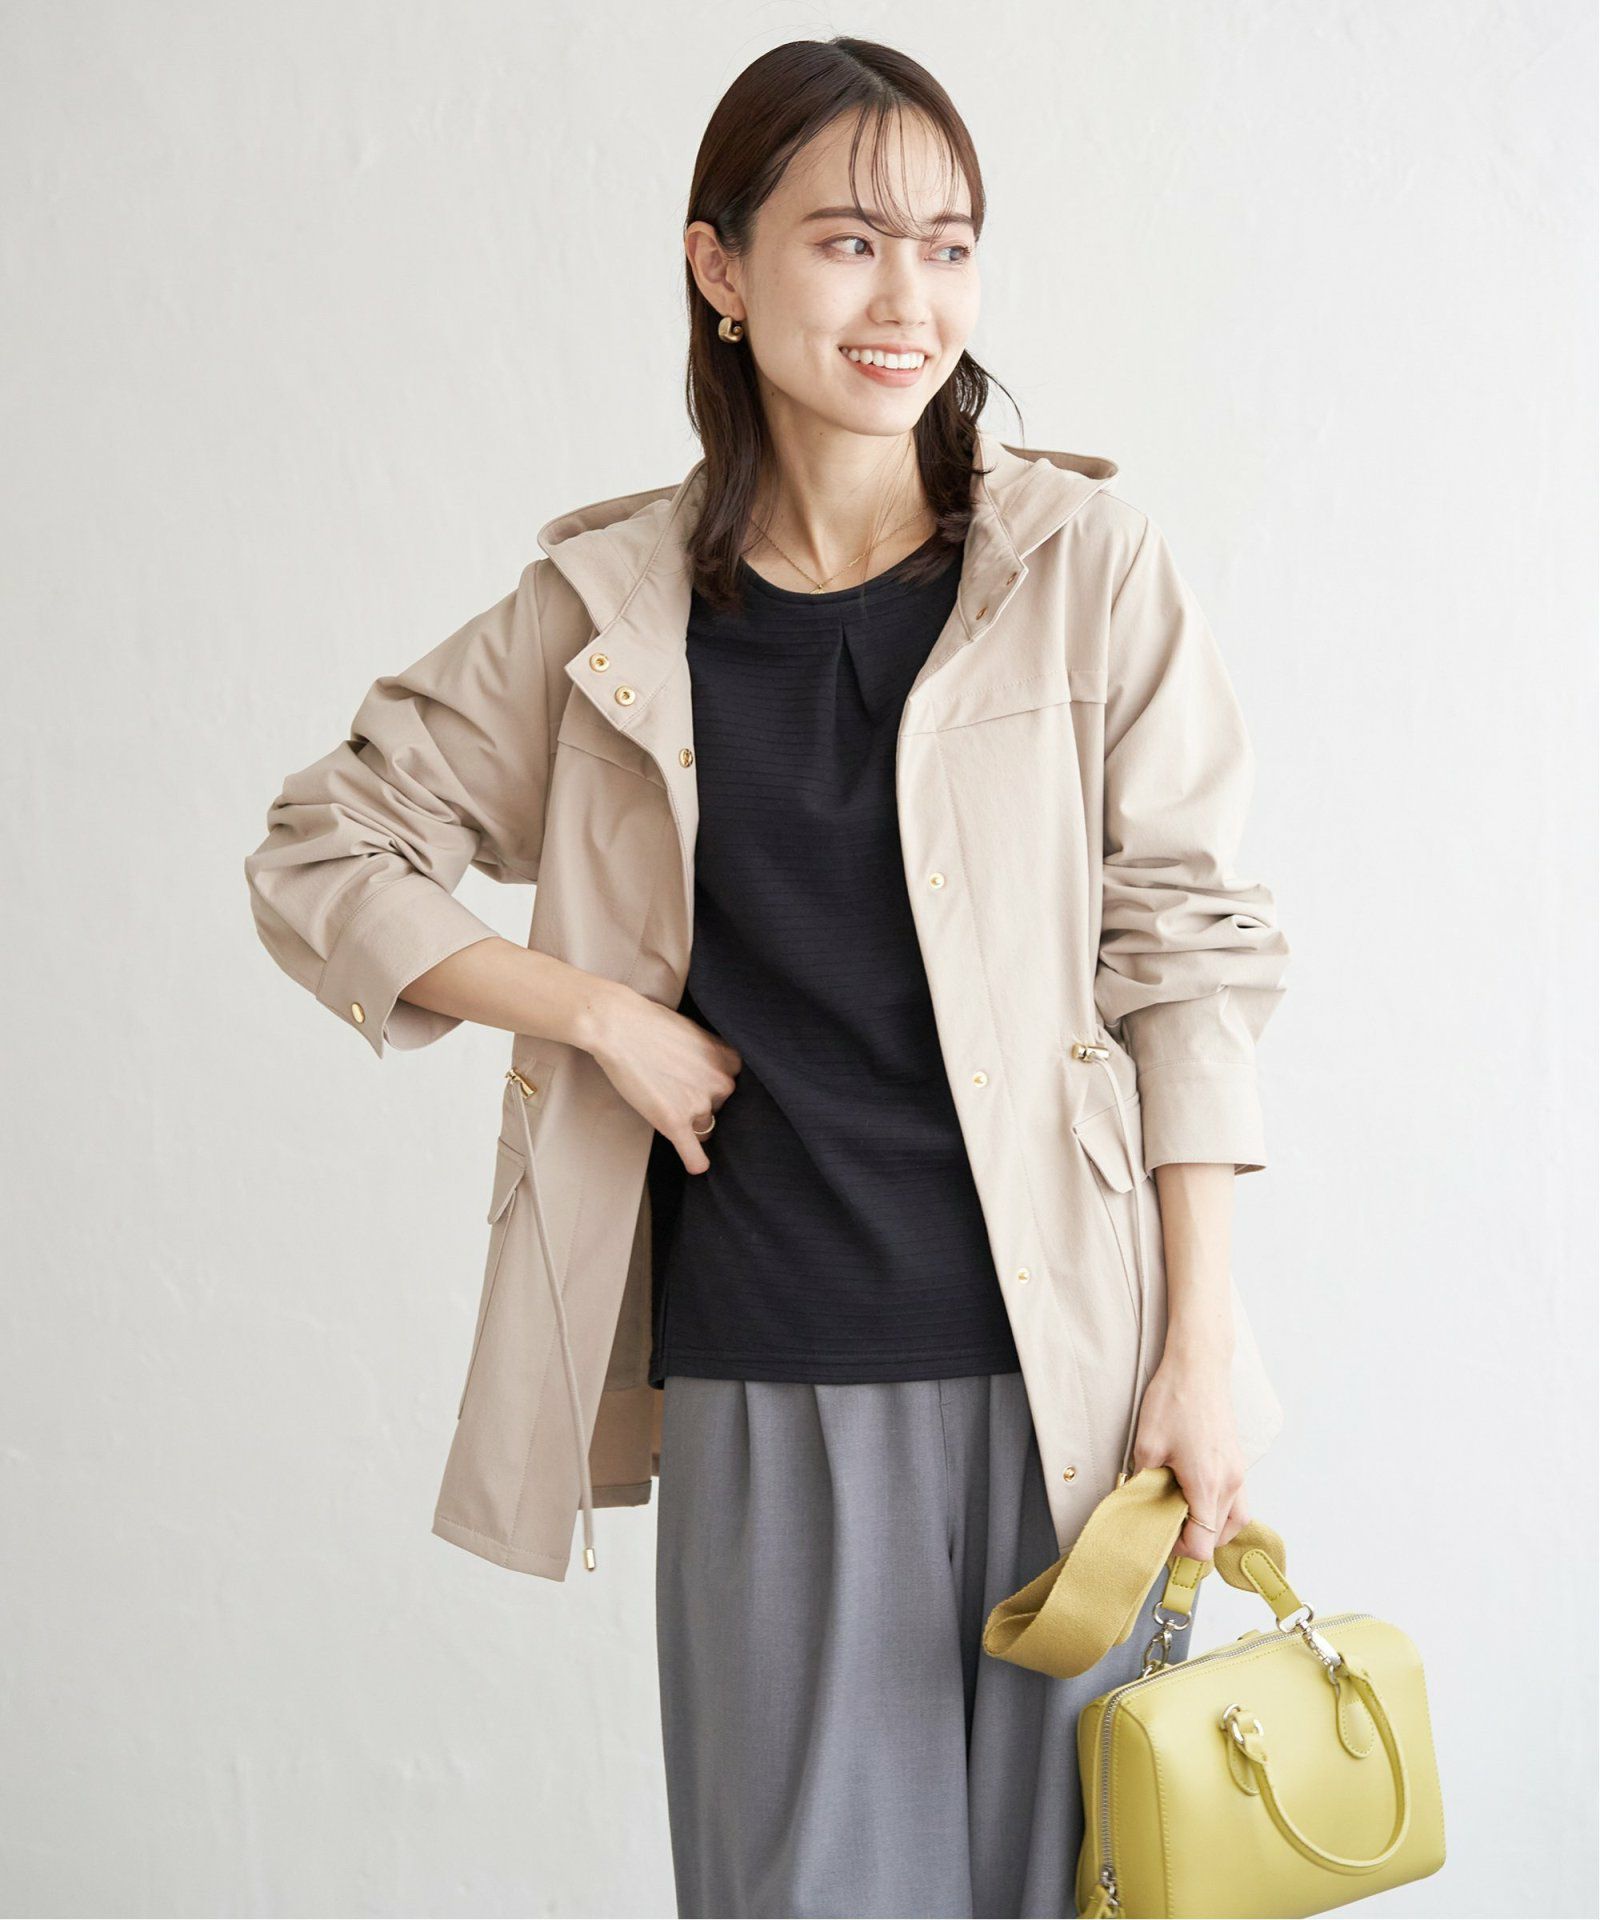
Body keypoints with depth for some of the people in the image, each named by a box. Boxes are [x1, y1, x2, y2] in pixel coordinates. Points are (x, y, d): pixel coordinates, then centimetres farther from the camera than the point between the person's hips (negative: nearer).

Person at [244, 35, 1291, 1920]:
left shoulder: (1090, 569, 0)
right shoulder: (613, 608, 3)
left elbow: (1189, 952, 0)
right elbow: (319, 857, 10)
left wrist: (1207, 1344, -4)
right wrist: (605, 1014, -3)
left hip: (1057, 1361, 0)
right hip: (765, 1384, 1)